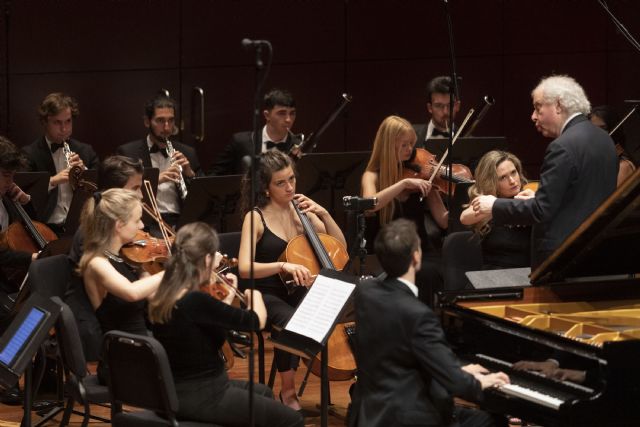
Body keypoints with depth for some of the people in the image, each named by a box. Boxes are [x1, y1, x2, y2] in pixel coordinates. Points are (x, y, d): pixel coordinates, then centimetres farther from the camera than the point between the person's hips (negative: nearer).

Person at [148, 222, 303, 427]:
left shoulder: (163, 298, 0)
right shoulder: (196, 301, -27)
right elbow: (257, 321, -17)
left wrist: (228, 297, 15)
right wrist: (255, 295, 3)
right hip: (201, 398, -10)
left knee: (263, 393, 31)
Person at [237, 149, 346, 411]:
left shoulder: (301, 211, 7)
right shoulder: (256, 218, -8)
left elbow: (340, 247, 11)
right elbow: (245, 269, -21)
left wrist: (323, 214, -3)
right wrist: (282, 265, -36)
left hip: (302, 291, 4)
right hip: (269, 295, -4)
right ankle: (288, 392, -15)